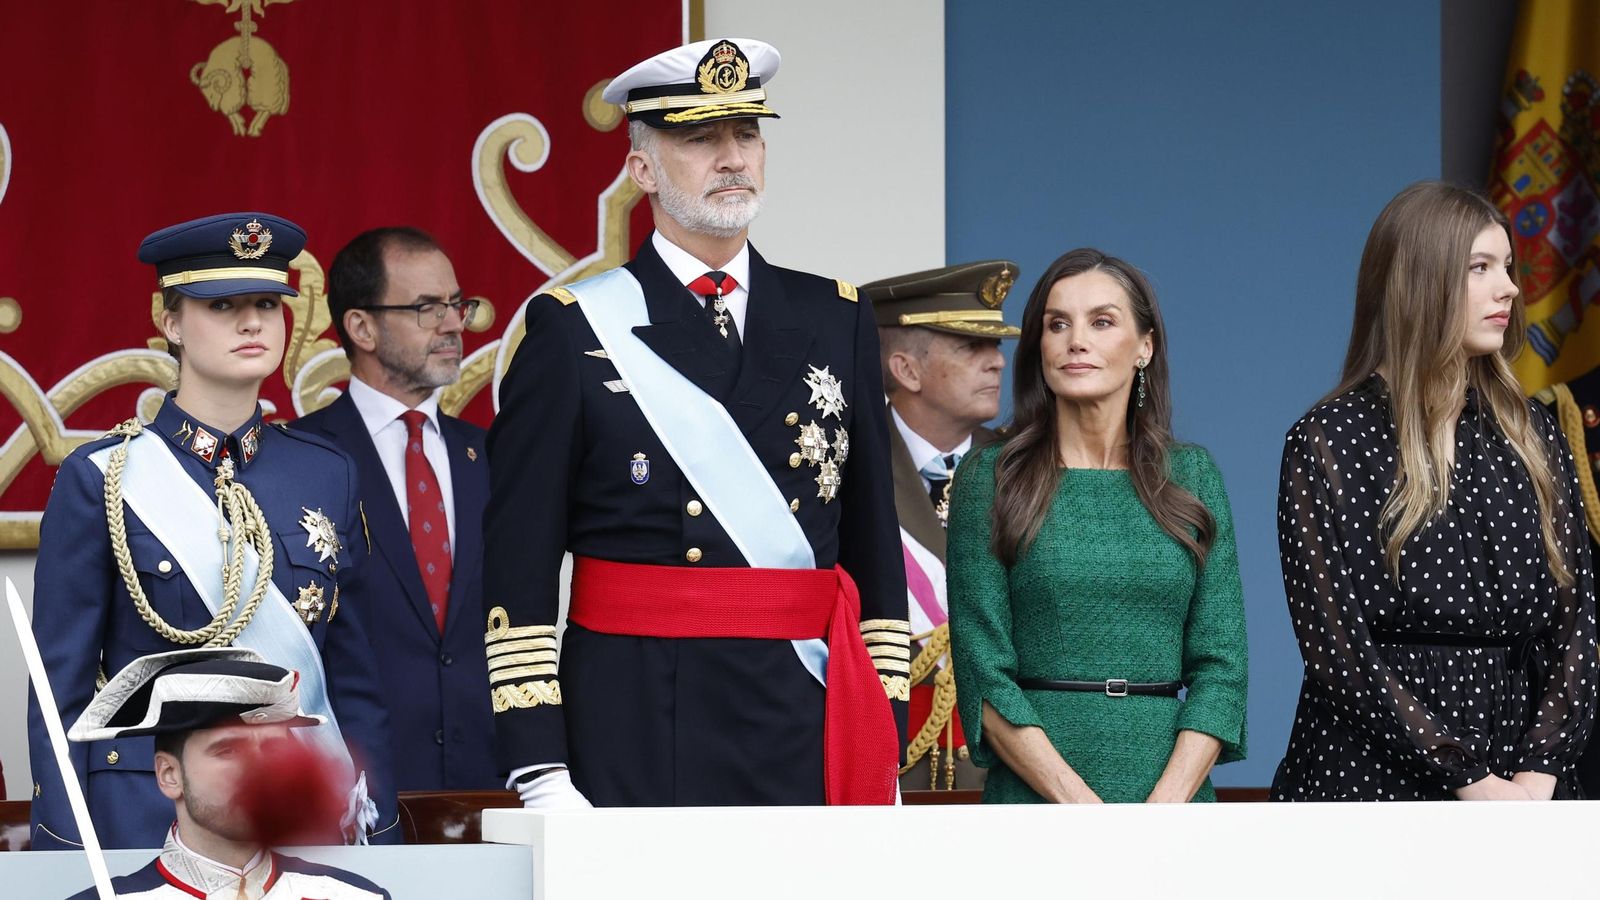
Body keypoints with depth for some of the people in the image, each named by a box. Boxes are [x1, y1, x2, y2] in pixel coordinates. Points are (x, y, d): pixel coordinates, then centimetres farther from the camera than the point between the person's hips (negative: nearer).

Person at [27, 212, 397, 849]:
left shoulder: (328, 475, 8)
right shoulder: (101, 478, -3)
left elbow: (356, 683, 10)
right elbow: (61, 694, -3)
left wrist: (378, 841, 5)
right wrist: (64, 863, -9)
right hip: (146, 818, -3)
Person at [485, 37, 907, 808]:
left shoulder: (836, 321, 12)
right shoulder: (572, 328, 2)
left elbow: (875, 549, 14)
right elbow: (518, 565, -2)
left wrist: (884, 754, 8)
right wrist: (539, 774, -9)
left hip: (808, 738, 3)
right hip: (637, 738, -3)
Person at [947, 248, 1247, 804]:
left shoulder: (1192, 475, 8)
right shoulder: (990, 479, 1)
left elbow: (1220, 662, 3)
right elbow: (984, 675, -5)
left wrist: (1167, 805, -11)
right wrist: (1081, 805, -15)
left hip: (1174, 794, 2)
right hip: (1035, 796, -2)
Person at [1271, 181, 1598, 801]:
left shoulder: (1531, 437, 9)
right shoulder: (1330, 443, -5)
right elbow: (1337, 649, -12)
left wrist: (1540, 772, -12)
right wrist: (1470, 782, -17)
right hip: (1372, 778, -4)